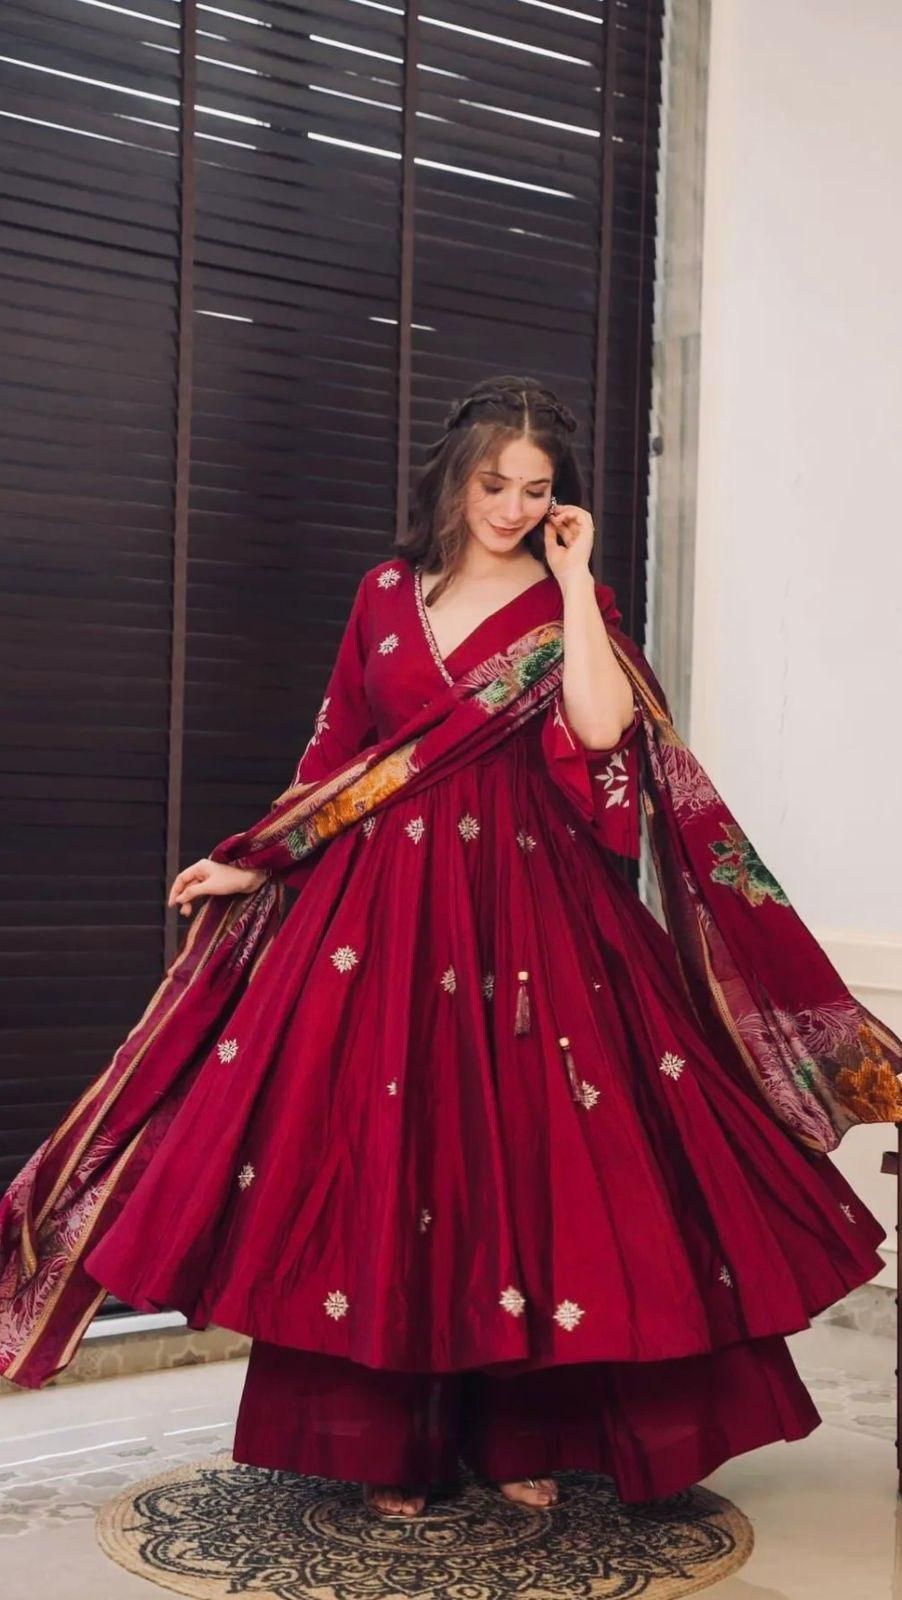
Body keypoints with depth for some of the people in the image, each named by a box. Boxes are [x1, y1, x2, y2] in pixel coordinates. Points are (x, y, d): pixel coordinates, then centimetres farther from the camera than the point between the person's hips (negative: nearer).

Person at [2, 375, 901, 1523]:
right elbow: (336, 756, 13)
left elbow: (601, 728, -17)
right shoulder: (386, 592, 10)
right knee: (379, 1163, 2)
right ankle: (394, 1442, 14)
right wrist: (255, 866, 9)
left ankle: (521, 1433, 15)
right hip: (380, 897, 2)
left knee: (522, 1150, 0)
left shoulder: (566, 603, 3)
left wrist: (574, 579, -10)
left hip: (521, 906, -2)